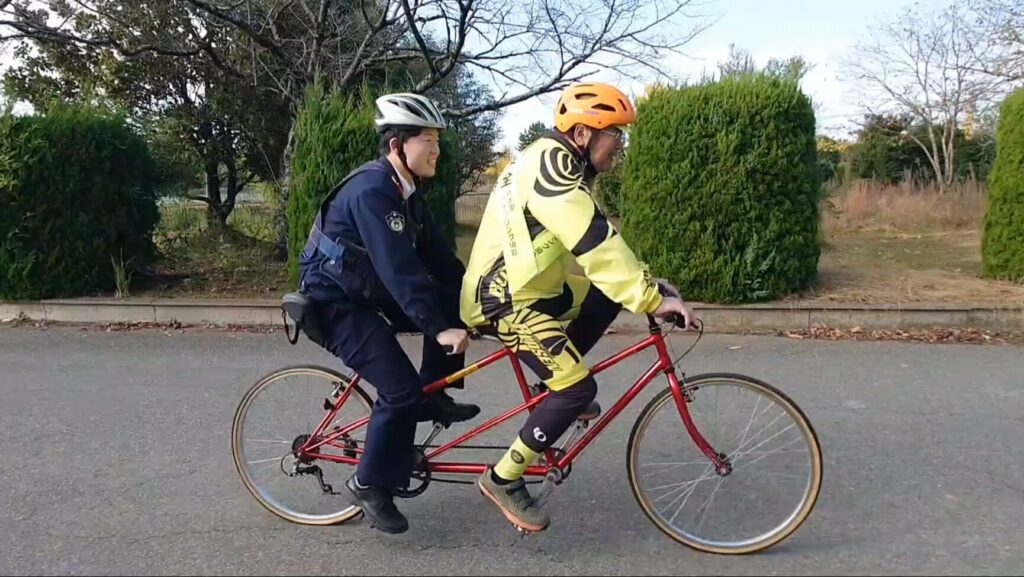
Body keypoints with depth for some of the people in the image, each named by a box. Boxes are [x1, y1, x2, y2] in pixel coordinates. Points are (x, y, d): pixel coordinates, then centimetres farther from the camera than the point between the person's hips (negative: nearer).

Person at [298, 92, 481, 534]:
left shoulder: (406, 191, 5)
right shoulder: (371, 190, -25)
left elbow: (437, 256, 7)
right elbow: (399, 268, -32)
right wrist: (439, 329, -34)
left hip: (370, 291, 9)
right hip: (335, 302, -9)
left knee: (454, 302, -3)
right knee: (402, 389, -17)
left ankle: (433, 397, 8)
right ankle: (371, 485, 1)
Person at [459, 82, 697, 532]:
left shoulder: (560, 166, 13)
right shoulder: (550, 165, -19)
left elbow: (600, 240, 14)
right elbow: (595, 246, -28)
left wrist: (648, 283, 4)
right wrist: (652, 299, -27)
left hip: (529, 288, 10)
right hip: (505, 301, -10)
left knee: (613, 292, 8)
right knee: (579, 388, -16)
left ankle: (558, 386, 15)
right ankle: (502, 479, -2)